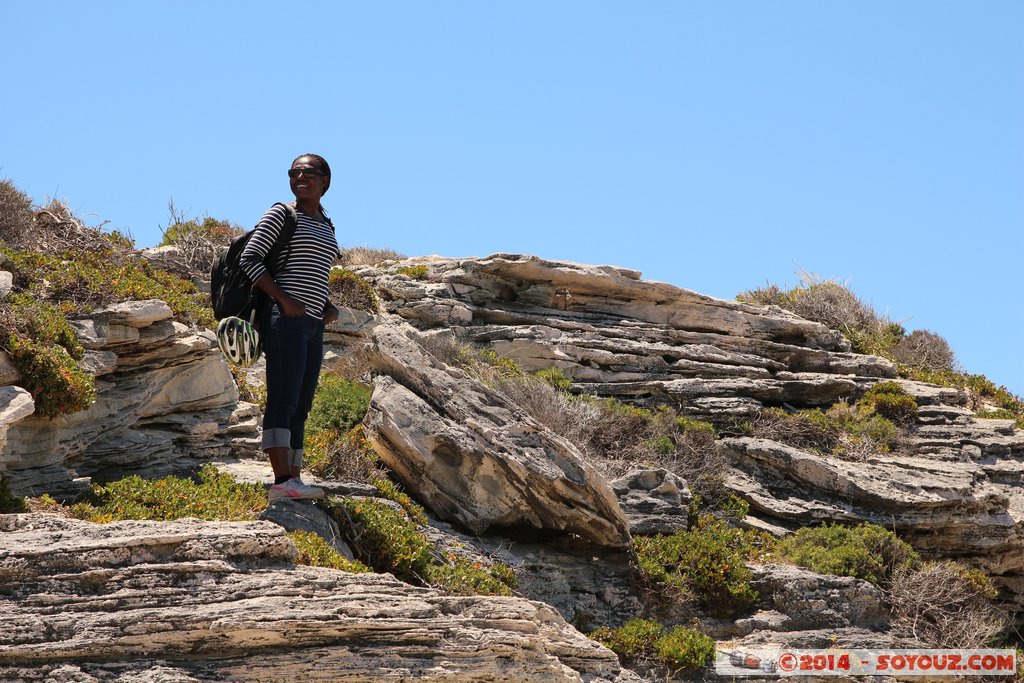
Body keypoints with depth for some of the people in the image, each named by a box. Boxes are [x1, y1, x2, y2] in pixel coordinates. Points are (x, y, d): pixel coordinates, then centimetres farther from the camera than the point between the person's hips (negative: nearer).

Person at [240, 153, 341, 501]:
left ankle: (295, 480, 7)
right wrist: (284, 299, -17)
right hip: (285, 318, -8)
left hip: (313, 324, 8)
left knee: (301, 408, 6)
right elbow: (249, 258, -7)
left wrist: (328, 307, 9)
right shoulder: (281, 214, 1)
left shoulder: (326, 227, 22)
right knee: (283, 400, -16)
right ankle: (282, 481, -25)